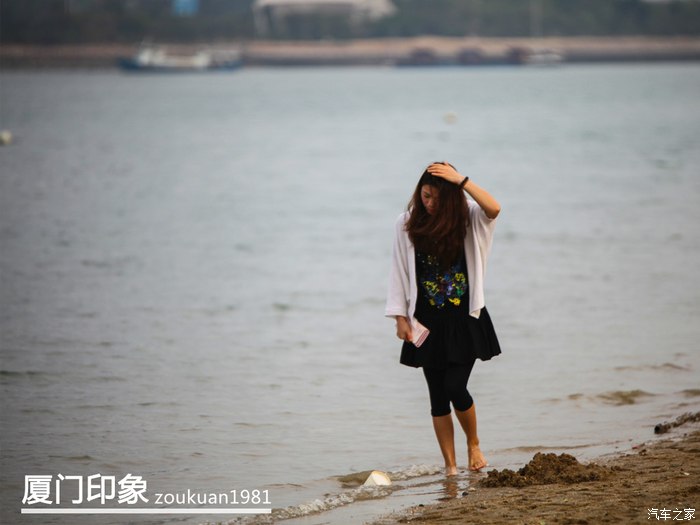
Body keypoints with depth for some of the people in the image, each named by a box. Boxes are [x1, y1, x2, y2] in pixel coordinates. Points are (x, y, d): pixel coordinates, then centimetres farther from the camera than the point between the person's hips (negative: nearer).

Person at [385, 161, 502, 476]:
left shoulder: (466, 218, -4)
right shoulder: (408, 224, -1)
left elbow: (494, 209, -26)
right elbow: (400, 272, 3)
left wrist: (461, 181, -29)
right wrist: (400, 316, -1)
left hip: (464, 319, -2)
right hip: (428, 322, 2)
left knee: (455, 388, -11)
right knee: (438, 397, 3)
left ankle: (474, 444, 16)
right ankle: (450, 466, 11)